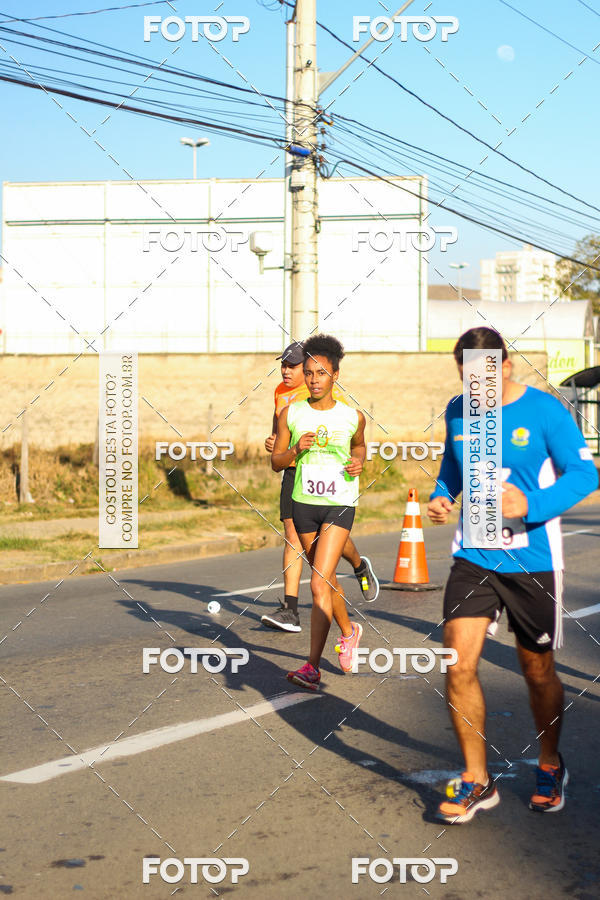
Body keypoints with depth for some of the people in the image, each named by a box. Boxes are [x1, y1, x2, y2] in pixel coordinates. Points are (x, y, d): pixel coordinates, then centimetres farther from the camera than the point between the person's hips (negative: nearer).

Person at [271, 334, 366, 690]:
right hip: (303, 503, 3)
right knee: (328, 580, 18)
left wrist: (359, 462, -1)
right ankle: (349, 630, 46)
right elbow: (276, 461, 5)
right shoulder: (291, 414, 1)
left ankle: (313, 667, -16)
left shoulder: (353, 416, -1)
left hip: (340, 504, -3)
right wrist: (297, 450, -14)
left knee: (319, 584, -15)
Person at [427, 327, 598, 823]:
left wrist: (531, 506, -24)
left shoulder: (545, 411, -10)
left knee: (538, 672, 10)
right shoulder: (458, 412, 5)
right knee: (458, 664, -9)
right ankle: (477, 781, 6)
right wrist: (441, 497, 0)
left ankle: (550, 765, 36)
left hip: (533, 560, -3)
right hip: (474, 558, 3)